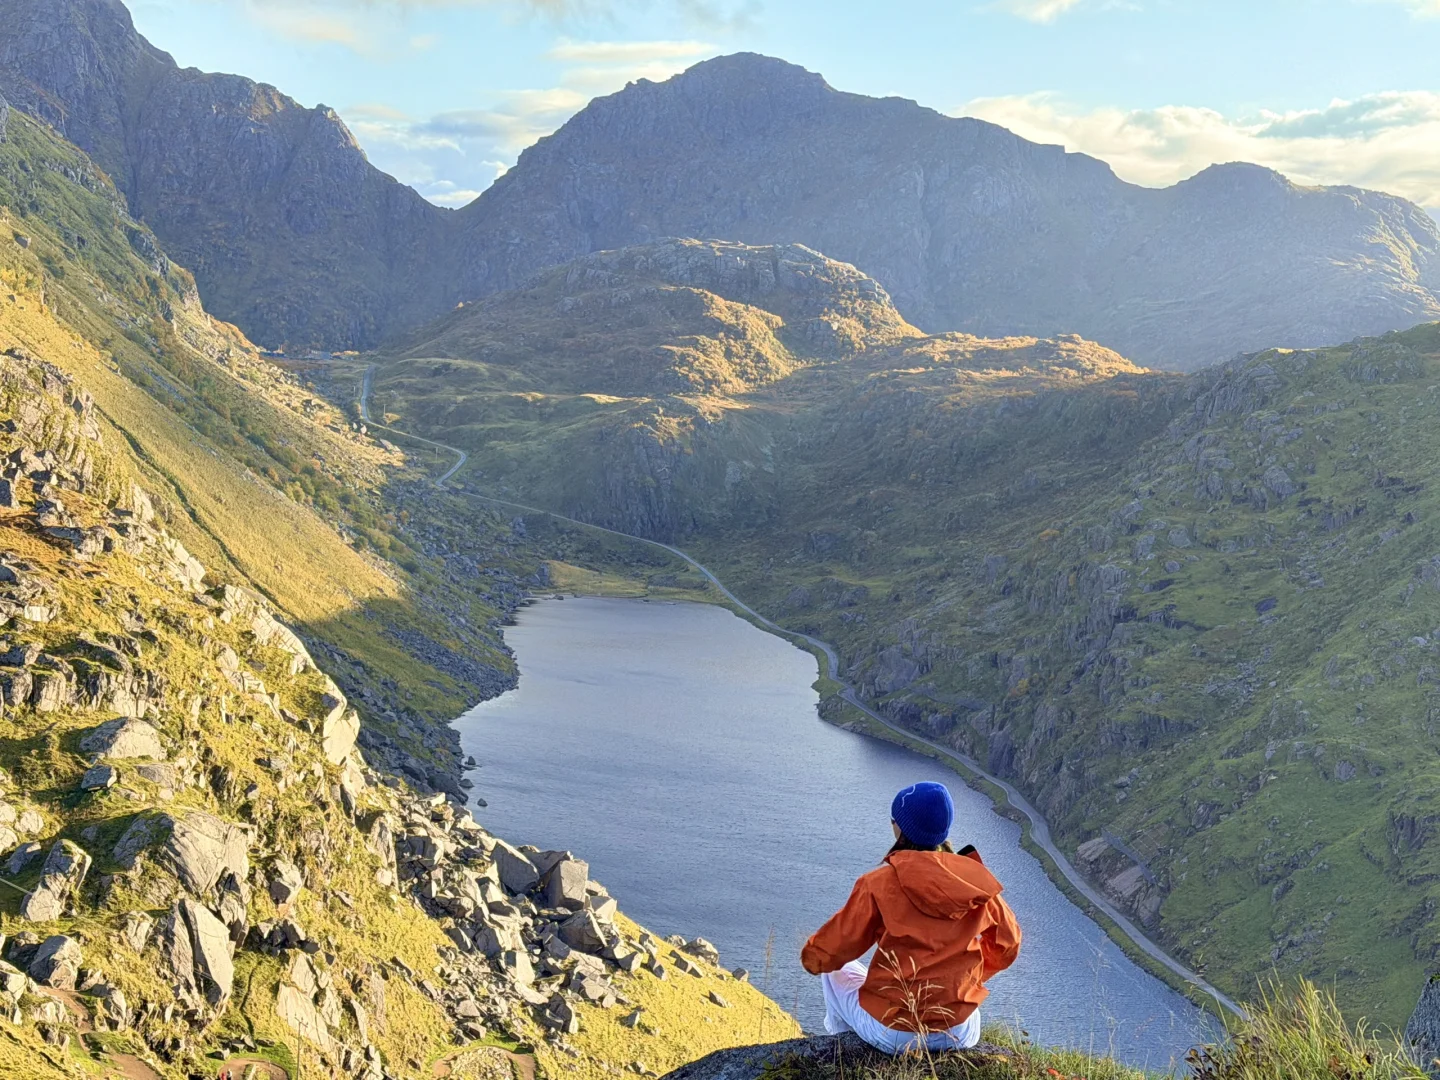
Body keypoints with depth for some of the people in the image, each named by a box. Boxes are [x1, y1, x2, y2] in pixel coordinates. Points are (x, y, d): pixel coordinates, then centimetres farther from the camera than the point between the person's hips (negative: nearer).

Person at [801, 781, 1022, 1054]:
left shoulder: (880, 883, -15)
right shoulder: (976, 880, -5)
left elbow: (826, 955, -9)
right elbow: (1007, 945, 10)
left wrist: (811, 955, 15)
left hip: (893, 1036, -3)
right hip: (962, 1033, 3)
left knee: (836, 970, 26)